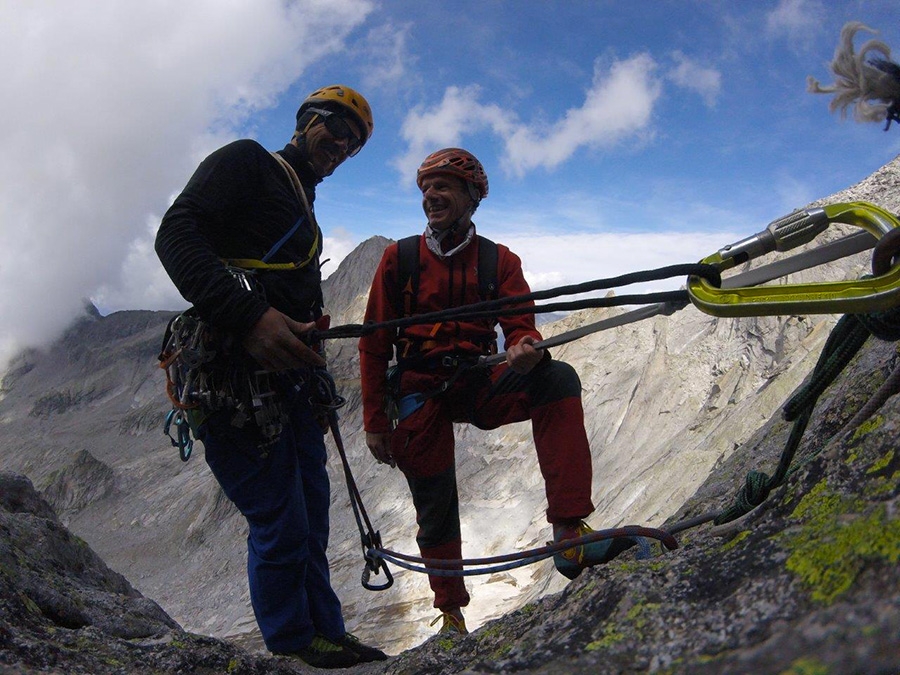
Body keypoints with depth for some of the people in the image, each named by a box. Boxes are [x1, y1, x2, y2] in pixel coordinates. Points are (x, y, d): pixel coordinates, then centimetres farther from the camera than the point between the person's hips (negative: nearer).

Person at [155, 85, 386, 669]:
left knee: (311, 516, 15)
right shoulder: (246, 162, -1)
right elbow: (176, 235, -17)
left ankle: (327, 633, 28)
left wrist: (316, 386, 21)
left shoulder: (304, 214, 25)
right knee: (281, 526, -3)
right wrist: (247, 316, -29)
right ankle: (292, 643, 16)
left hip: (291, 385, 9)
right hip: (237, 384, -9)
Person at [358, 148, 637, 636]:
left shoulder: (500, 261, 4)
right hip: (419, 392, 0)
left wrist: (527, 349, -31)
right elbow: (373, 345, 2)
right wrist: (374, 421, -1)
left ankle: (569, 534, -34)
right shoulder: (400, 258, 1)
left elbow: (522, 328, -5)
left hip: (480, 385, 1)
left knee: (558, 379, -27)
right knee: (436, 510, 2)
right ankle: (451, 612, 28)